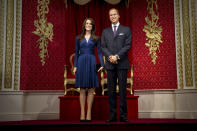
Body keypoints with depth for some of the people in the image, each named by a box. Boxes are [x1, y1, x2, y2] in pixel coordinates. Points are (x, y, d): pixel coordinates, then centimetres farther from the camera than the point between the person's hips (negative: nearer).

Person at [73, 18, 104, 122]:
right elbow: (76, 53, 10)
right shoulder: (79, 38, 10)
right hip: (82, 63, 0)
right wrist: (75, 66, 1)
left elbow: (99, 52, 4)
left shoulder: (96, 38, 8)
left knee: (91, 89, 1)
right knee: (82, 89, 1)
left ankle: (89, 113, 8)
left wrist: (102, 64, -7)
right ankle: (82, 113, 6)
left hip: (91, 63, 0)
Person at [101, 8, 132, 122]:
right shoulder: (105, 31, 17)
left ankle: (123, 115, 1)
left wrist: (117, 56, -13)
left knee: (122, 90, -3)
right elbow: (103, 47, 8)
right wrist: (109, 56, -10)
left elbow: (128, 45, -2)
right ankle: (113, 115, 6)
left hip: (122, 63, -2)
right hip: (110, 64, 2)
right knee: (111, 90, 2)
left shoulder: (126, 30, 9)